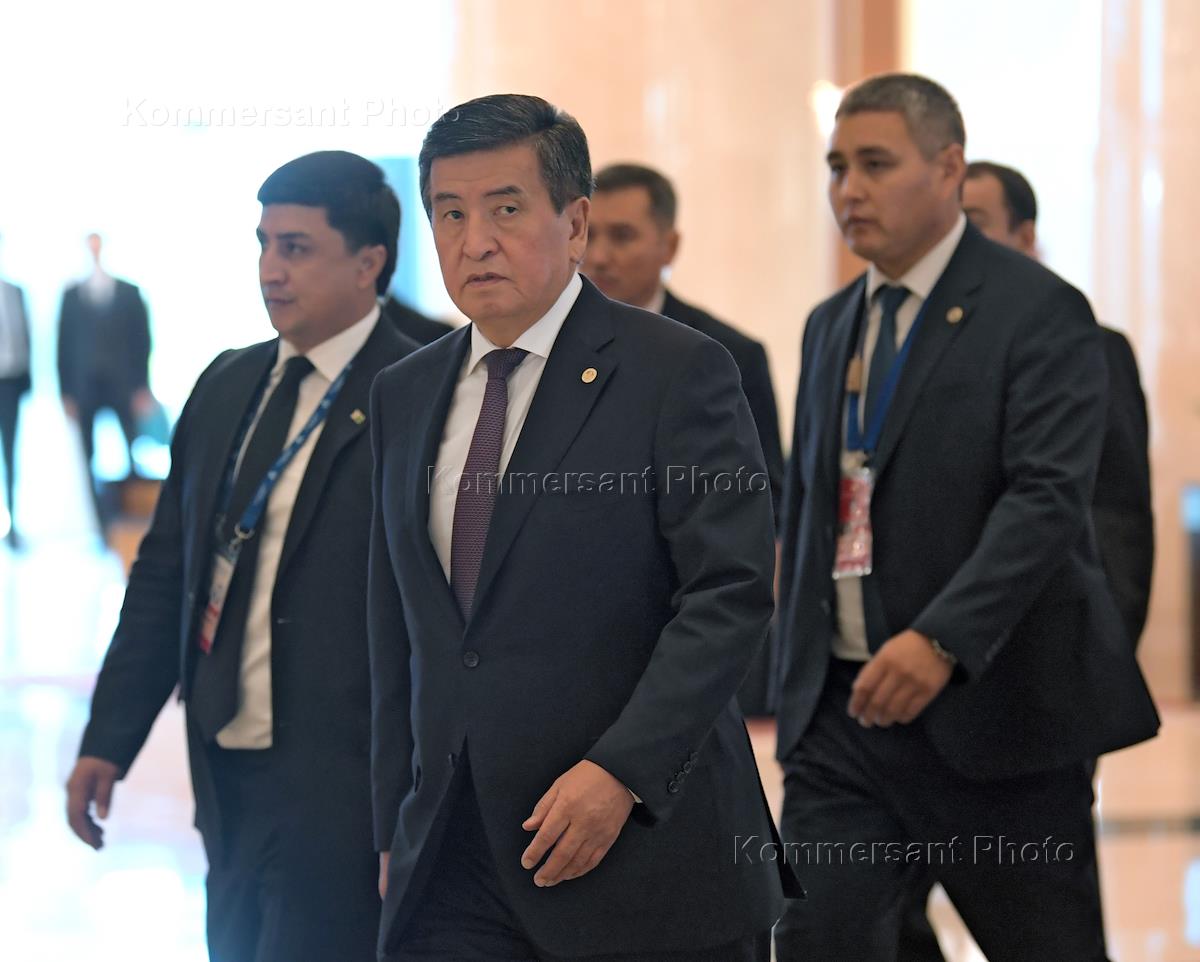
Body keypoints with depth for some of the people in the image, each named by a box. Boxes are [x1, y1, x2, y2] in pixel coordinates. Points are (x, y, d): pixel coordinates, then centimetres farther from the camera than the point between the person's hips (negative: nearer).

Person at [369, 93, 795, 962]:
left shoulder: (677, 371, -5)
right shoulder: (405, 397, 14)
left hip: (641, 846, -4)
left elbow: (731, 594, -12)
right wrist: (397, 828, 13)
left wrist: (620, 772, -20)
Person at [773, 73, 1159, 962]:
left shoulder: (1038, 313, -8)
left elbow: (1048, 498, -20)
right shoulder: (831, 326, 15)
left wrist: (941, 640, -31)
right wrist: (796, 683, 18)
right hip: (844, 710, 6)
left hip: (992, 713, -6)